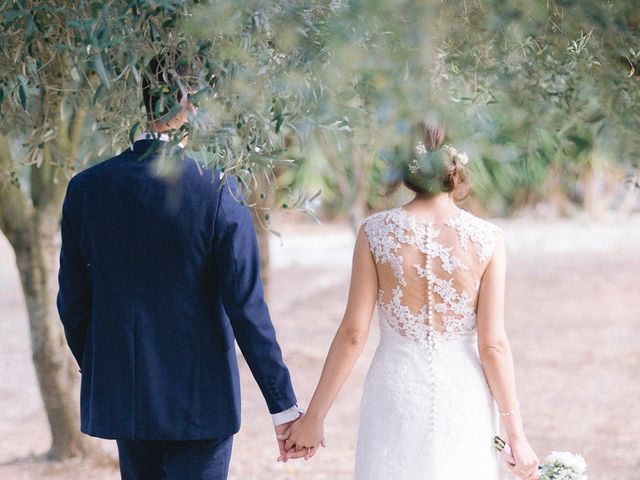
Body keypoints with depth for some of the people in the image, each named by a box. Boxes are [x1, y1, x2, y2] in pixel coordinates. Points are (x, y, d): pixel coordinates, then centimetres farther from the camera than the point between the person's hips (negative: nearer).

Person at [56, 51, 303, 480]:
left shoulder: (86, 189, -2)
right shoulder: (218, 191, -14)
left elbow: (73, 303, 5)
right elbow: (246, 307, -15)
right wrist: (283, 404, -10)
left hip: (123, 396, 4)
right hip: (201, 400, -4)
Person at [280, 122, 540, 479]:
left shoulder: (375, 232, -6)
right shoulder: (487, 239, -7)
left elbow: (353, 334, -6)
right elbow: (493, 345, -8)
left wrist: (314, 417, 2)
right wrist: (516, 435, 0)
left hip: (396, 398, 0)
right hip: (462, 400, 0)